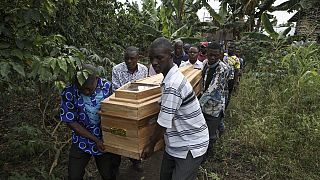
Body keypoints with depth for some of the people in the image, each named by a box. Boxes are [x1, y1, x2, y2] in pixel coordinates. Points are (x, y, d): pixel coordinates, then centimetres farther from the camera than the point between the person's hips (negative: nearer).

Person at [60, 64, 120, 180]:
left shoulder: (107, 86, -15)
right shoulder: (69, 92, -19)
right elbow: (70, 122, -12)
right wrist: (95, 140, -15)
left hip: (106, 140, 1)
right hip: (82, 141, 0)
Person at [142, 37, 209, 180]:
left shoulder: (173, 84, -28)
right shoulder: (171, 77, 3)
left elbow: (163, 122, -22)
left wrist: (151, 144, -8)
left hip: (190, 146, -9)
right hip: (176, 142, 10)